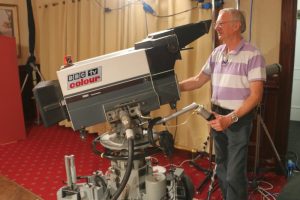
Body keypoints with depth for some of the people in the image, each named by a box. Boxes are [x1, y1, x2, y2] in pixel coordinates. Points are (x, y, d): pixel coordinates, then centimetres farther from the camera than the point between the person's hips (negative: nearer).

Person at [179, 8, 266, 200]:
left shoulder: (252, 55, -14)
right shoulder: (217, 53, 7)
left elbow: (255, 96, -17)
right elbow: (198, 80, 12)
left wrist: (231, 118, -25)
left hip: (239, 119, -6)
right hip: (217, 116, 6)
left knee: (235, 173, -2)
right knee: (221, 167, 18)